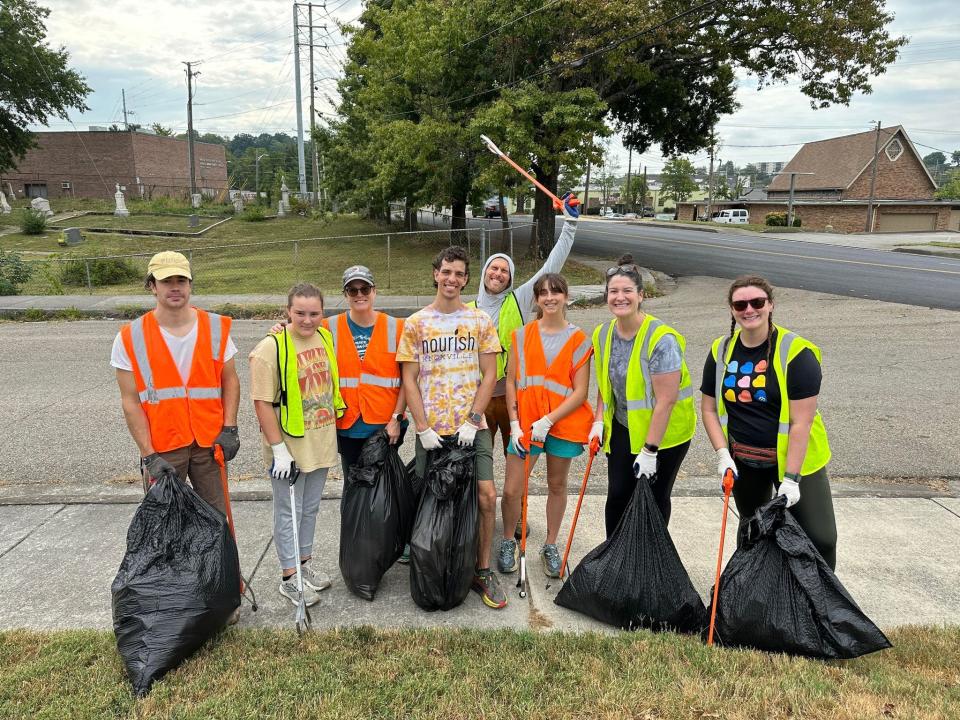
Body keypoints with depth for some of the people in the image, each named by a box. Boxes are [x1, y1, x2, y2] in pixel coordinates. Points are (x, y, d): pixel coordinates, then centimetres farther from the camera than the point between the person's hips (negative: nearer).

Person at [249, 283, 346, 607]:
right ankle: (290, 577, 21)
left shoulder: (326, 338, 3)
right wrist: (278, 449, -20)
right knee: (289, 511, 7)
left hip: (321, 442, 6)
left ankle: (305, 561, 37)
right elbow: (262, 402, -18)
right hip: (289, 446, -6)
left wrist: (334, 433, 17)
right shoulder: (270, 348, -18)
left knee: (310, 507, 20)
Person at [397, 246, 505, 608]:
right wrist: (422, 428, -8)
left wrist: (472, 421, -7)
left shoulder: (480, 320, 5)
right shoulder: (415, 323, 2)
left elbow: (489, 375, 3)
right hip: (431, 430, 0)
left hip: (472, 427, 1)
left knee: (486, 495, -6)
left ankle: (483, 571, 13)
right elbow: (409, 381, 0)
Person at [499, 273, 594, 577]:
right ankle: (508, 543, 24)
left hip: (564, 423, -1)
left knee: (557, 485, 13)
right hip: (525, 422, 1)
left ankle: (550, 546, 31)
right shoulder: (522, 335, 4)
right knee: (511, 490, -1)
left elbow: (580, 392, -6)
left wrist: (548, 421, -15)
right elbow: (511, 381, 3)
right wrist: (515, 423, -6)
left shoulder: (578, 339, -2)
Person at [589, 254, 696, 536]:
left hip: (664, 433, -5)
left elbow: (666, 400, -24)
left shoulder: (661, 339, -24)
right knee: (618, 496, 7)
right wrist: (599, 421, 1)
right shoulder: (603, 334, -3)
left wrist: (649, 450, -23)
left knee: (654, 500, 8)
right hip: (623, 428, 5)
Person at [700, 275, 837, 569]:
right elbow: (709, 409, 3)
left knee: (820, 538, -6)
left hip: (792, 457, -4)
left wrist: (791, 478, -21)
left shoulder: (796, 352, -16)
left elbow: (801, 421, -19)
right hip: (743, 461, 4)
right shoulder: (721, 351, -2)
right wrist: (722, 454, -8)